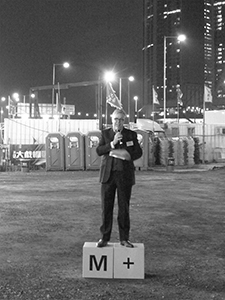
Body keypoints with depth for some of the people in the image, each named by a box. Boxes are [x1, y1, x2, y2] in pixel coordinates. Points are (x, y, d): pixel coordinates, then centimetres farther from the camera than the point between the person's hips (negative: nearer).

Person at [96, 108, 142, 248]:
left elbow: (138, 152, 5)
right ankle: (105, 238, 10)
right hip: (108, 174, 0)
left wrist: (127, 155, -12)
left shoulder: (131, 134, 7)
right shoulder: (105, 133, 8)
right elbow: (99, 151, -4)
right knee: (106, 207, 2)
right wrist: (113, 143, -17)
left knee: (124, 208, 3)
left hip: (125, 175, 0)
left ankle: (124, 239, 12)